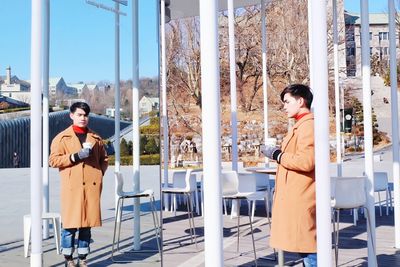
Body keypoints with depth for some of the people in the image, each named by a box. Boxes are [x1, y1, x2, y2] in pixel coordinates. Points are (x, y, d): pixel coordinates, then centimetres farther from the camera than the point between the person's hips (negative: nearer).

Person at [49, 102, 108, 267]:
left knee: (87, 223, 6)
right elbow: (53, 160, -3)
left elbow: (104, 159, 25)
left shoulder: (95, 139, 17)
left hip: (92, 186, 4)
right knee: (70, 223, -3)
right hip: (72, 187, -3)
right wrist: (76, 156, -13)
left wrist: (100, 173, 7)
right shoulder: (62, 138, 6)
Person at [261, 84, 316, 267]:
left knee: (306, 245, -6)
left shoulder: (308, 125, -15)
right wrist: (279, 153, 13)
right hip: (296, 197, 11)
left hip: (301, 198, -11)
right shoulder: (301, 125, 18)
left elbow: (305, 161, -25)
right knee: (304, 245, 15)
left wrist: (277, 155, -14)